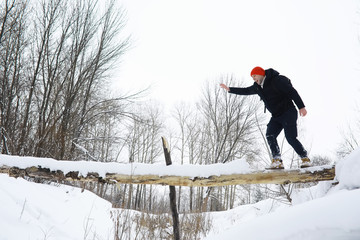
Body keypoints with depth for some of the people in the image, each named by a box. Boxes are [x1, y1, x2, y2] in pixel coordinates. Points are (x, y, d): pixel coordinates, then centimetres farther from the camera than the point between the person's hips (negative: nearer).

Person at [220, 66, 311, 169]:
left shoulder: (277, 80, -14)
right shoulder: (257, 87, 9)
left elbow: (292, 92, -15)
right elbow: (245, 91, 23)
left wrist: (301, 107, -19)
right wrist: (229, 89, 20)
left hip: (288, 113, -7)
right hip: (276, 116, 7)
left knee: (290, 138, -15)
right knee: (270, 135, -10)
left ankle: (305, 159, 0)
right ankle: (277, 161, -11)